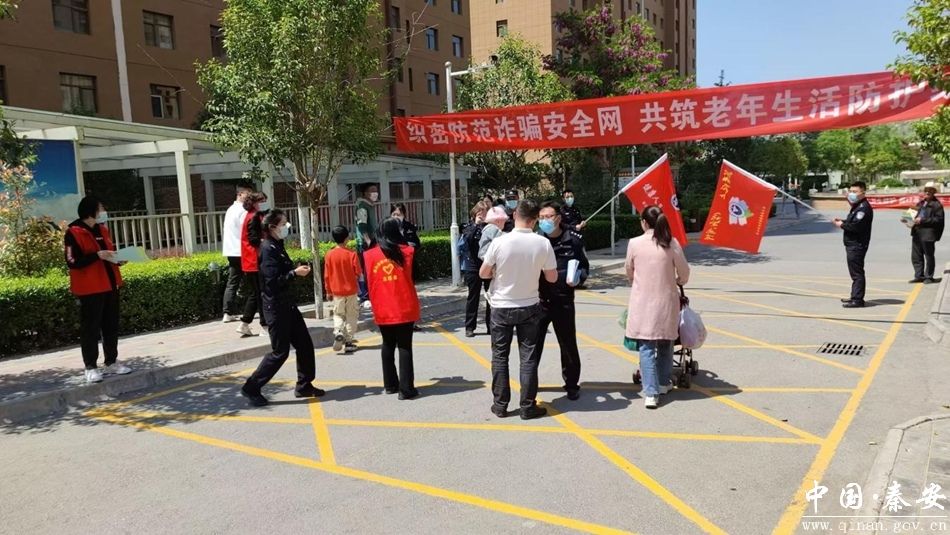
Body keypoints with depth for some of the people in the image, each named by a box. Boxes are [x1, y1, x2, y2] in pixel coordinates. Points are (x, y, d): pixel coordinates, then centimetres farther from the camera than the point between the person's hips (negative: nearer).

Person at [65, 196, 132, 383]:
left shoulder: (102, 229, 12)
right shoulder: (73, 233, -11)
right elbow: (73, 262, -17)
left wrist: (116, 257, 4)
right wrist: (97, 255, -24)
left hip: (110, 285, 8)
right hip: (90, 289, -8)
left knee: (111, 325, 12)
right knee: (90, 328, -1)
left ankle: (112, 362, 22)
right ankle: (90, 367, 6)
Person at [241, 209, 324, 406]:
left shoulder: (277, 246, 12)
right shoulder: (268, 249, -17)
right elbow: (272, 282, -23)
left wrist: (297, 270, 4)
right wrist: (295, 273, -17)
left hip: (287, 305, 9)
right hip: (276, 307, -9)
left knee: (304, 344, 11)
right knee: (280, 351, -2)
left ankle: (304, 385, 23)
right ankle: (251, 388, 10)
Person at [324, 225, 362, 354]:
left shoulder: (329, 254, -5)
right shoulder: (351, 253, -11)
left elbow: (327, 275, 0)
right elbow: (358, 272, -8)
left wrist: (328, 290, 10)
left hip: (337, 291, 2)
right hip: (351, 290, -2)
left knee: (338, 314, 14)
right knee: (351, 316, 9)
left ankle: (338, 332, -12)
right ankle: (348, 341, 10)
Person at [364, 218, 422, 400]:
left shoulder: (370, 255, 1)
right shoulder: (406, 252, -3)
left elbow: (369, 283, 10)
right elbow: (411, 275, 5)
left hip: (382, 311, 2)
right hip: (404, 309, -2)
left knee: (388, 346, 17)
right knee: (405, 347, 1)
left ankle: (390, 384, 24)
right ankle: (406, 389, 0)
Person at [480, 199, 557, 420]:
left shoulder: (499, 242, -15)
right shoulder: (543, 243, -11)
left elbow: (483, 273, -4)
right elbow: (552, 278, -2)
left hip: (501, 307, 0)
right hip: (529, 307, 1)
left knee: (500, 355, 11)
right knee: (528, 356, 8)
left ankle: (500, 405, 17)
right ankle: (528, 406, 12)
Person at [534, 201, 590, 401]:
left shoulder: (573, 239, -3)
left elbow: (584, 265, 6)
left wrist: (578, 278, -12)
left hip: (564, 300, 0)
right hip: (539, 300, 0)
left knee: (568, 344, 10)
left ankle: (571, 384, 28)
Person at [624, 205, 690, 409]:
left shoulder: (634, 243, -7)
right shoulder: (672, 243, -5)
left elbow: (629, 271, 7)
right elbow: (684, 273, 2)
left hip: (642, 302, -1)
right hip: (666, 301, 2)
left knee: (646, 347, 1)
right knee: (665, 343, 19)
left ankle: (651, 393, -4)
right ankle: (663, 383, 33)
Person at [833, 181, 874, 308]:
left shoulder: (864, 208, -16)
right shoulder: (856, 206, 19)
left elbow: (856, 226, -25)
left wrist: (842, 225, -10)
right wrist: (842, 221, 4)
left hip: (858, 245, -11)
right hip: (852, 244, 11)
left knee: (857, 272, -7)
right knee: (855, 272, 17)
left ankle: (857, 300, -4)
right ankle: (855, 296, 27)